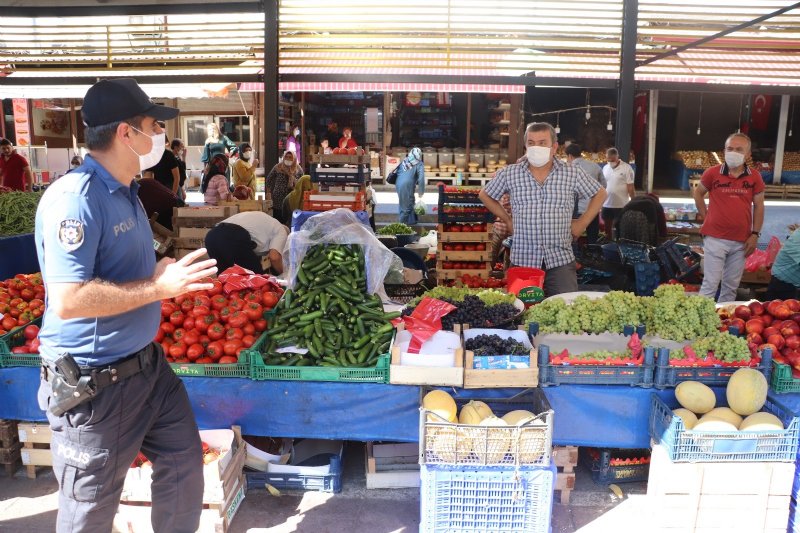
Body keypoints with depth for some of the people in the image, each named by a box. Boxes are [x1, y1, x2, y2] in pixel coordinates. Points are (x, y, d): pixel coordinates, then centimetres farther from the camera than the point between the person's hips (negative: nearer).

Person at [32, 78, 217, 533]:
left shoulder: (124, 193, 8)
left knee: (184, 462, 19)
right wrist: (159, 286, -25)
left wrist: (171, 273, 7)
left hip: (147, 363, 9)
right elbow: (68, 300, -29)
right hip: (93, 384, -9)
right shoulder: (75, 198, -23)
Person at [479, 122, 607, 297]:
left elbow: (599, 194, 15)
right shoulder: (509, 174, 1)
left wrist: (582, 223, 7)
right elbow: (485, 195, 16)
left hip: (561, 261, 0)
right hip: (522, 261, 0)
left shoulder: (572, 174, 1)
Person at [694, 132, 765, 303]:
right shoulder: (712, 173, -4)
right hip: (715, 238, -3)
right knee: (710, 284, -3)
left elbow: (758, 206, 6)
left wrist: (755, 234, 0)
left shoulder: (754, 177, 1)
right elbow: (698, 193, 13)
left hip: (741, 241, 3)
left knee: (731, 286, 12)